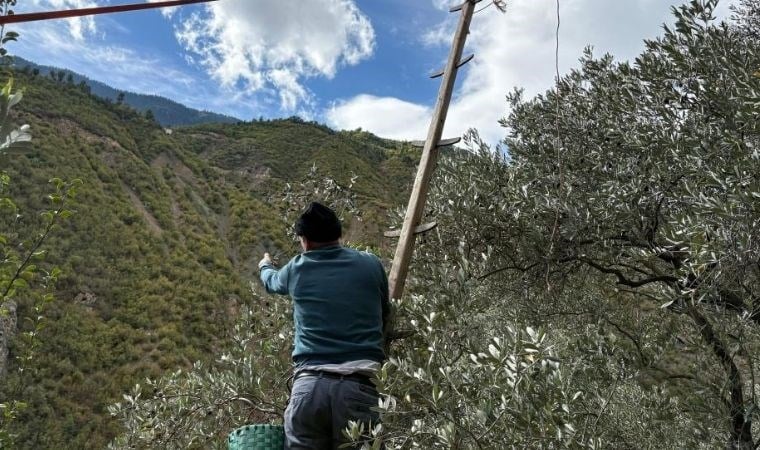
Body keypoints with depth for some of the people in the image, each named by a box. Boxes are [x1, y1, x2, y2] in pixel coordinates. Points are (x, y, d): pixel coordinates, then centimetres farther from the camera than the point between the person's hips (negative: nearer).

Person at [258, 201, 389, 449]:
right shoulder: (370, 264, 8)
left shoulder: (297, 269, 11)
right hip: (359, 386, 0)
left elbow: (272, 282, 36)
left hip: (309, 385, 1)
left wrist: (265, 267, 59)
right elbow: (385, 312, 24)